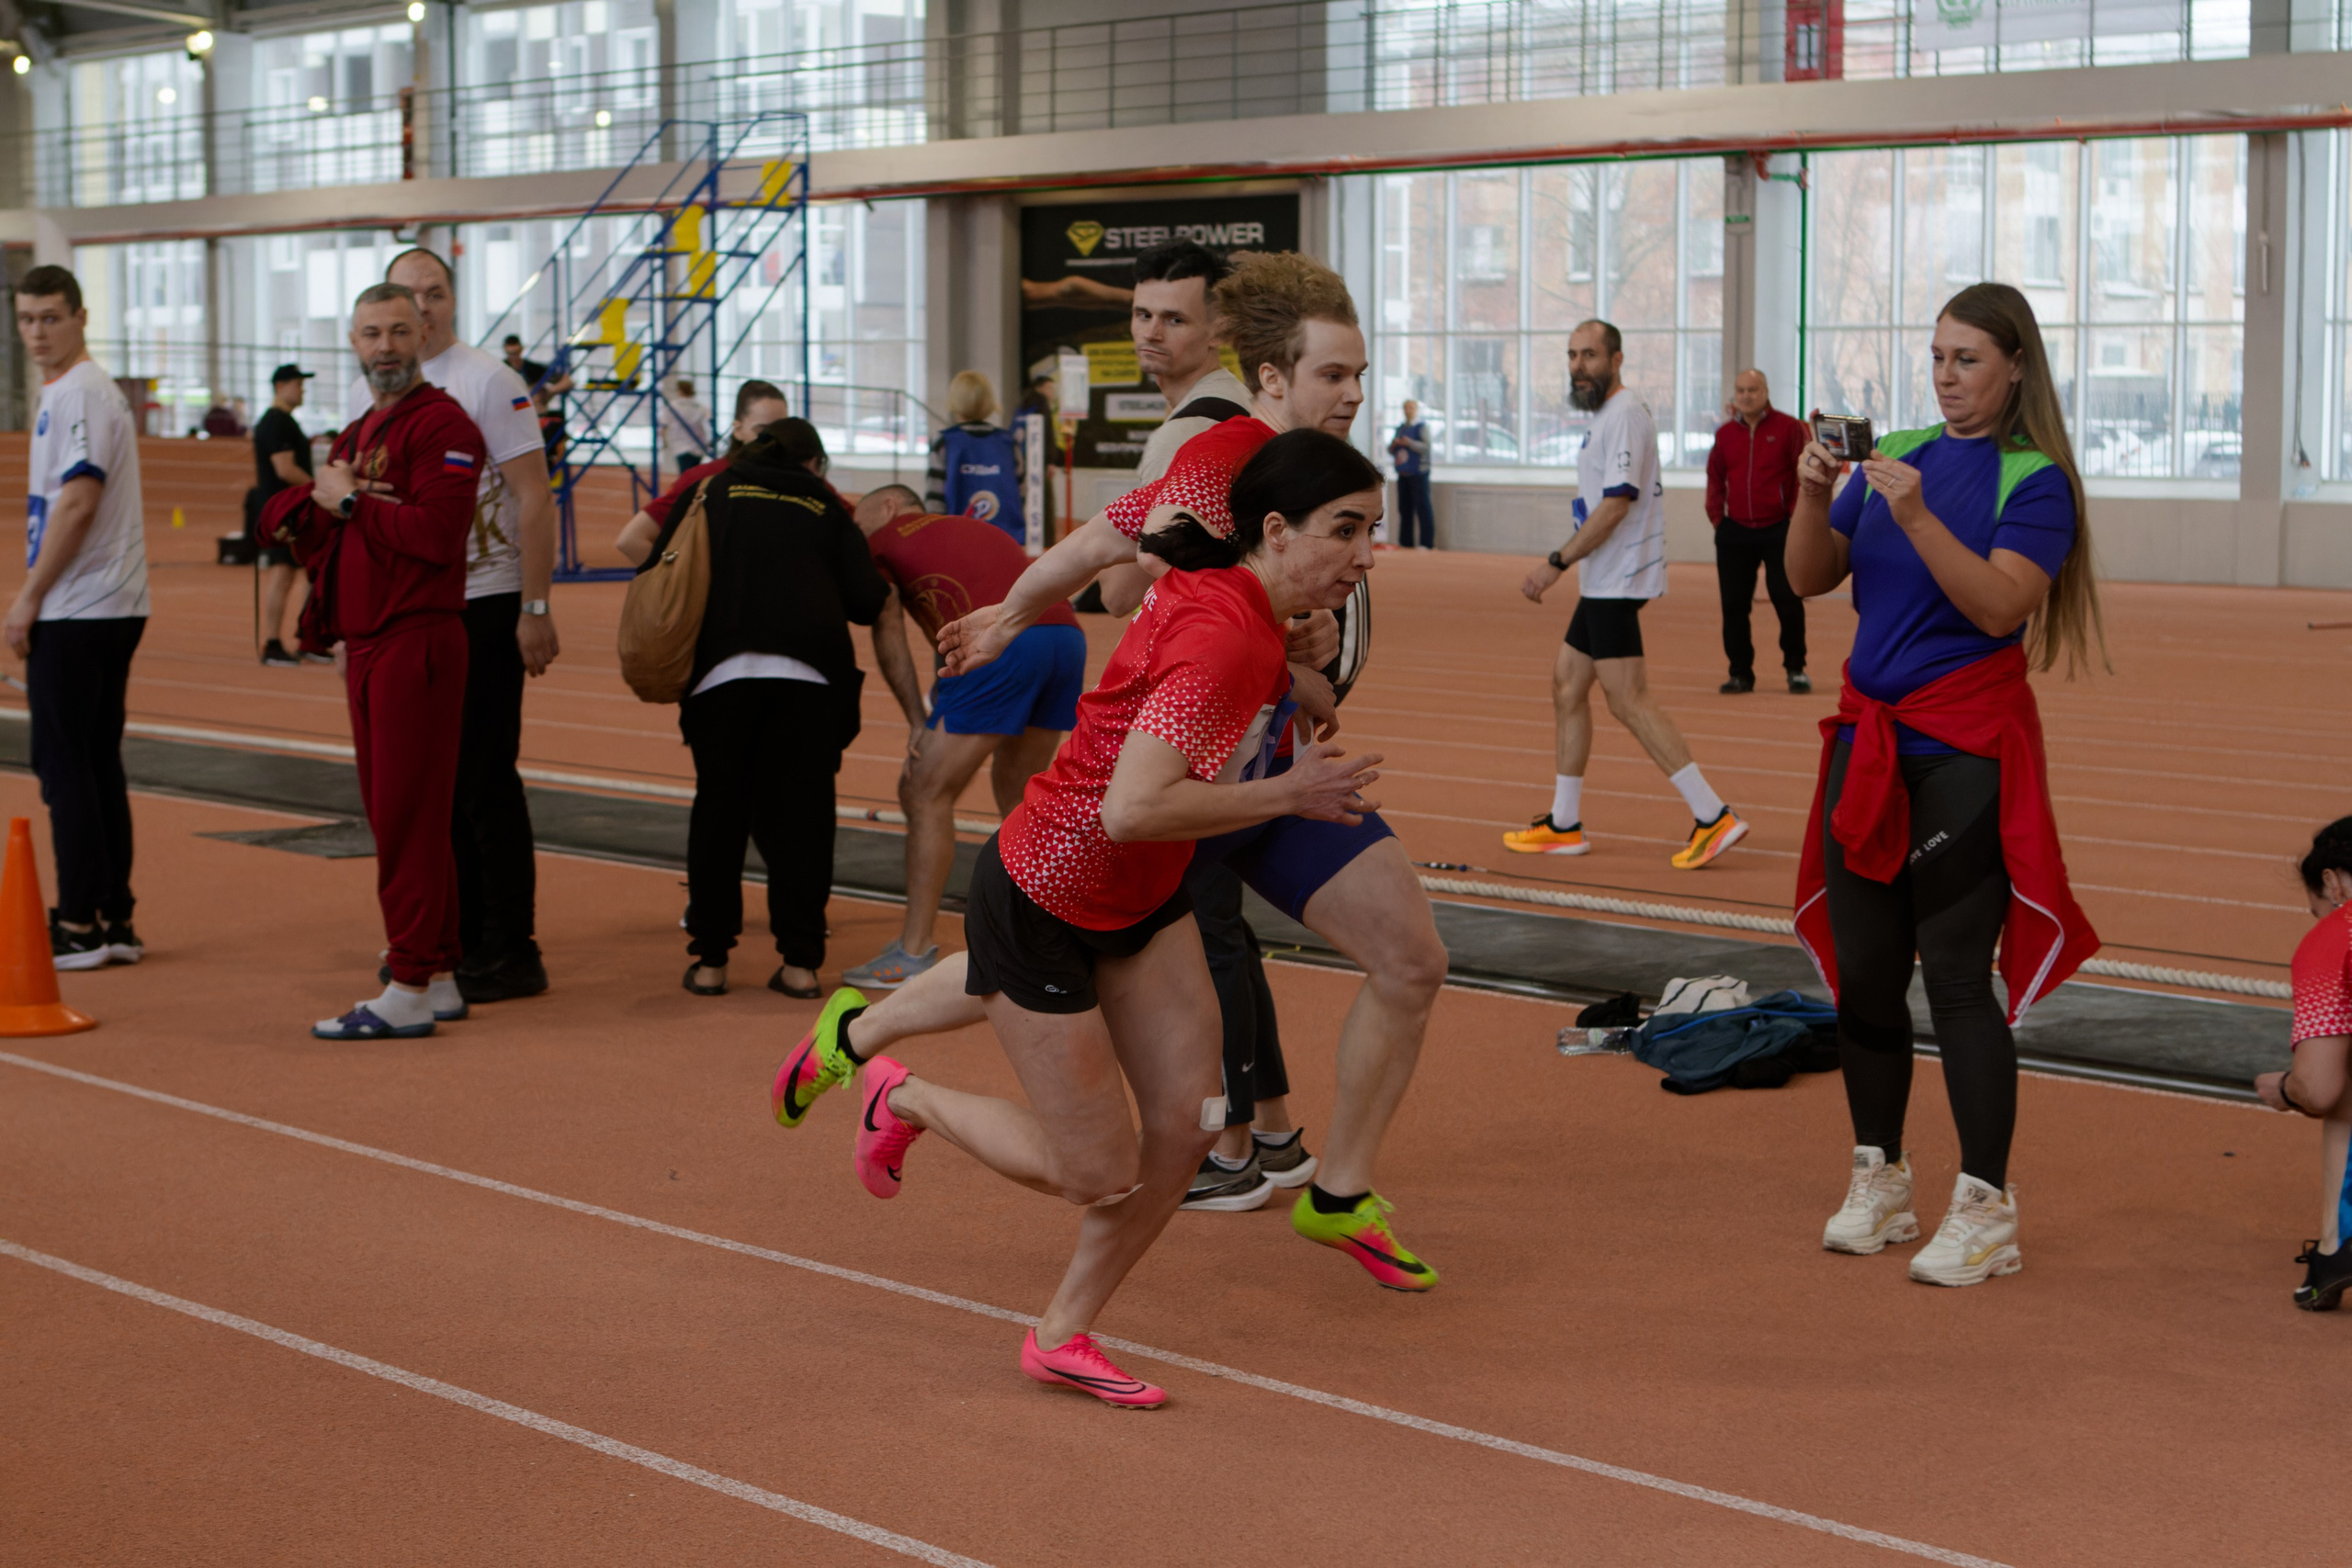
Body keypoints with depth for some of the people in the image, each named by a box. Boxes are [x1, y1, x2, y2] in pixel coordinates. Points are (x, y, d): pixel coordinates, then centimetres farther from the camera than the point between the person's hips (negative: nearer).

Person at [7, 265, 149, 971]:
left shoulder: (77, 394, -13)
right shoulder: (89, 390, 17)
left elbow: (78, 504, -20)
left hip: (75, 613, -10)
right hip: (111, 608, 10)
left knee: (64, 766, -5)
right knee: (96, 764, 11)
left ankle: (79, 927, -3)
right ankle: (114, 923, 15)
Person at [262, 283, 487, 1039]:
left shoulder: (442, 424, -9)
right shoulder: (356, 434, 21)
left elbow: (436, 531, -22)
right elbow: (280, 520, 14)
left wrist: (350, 500, -11)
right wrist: (318, 496, -6)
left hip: (419, 643, -10)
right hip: (364, 645, 10)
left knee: (407, 817, -9)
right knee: (393, 813, 12)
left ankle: (410, 991, -7)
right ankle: (439, 977, 19)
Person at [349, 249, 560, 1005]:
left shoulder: (488, 381, -6)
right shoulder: (367, 393, 12)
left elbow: (534, 498, -10)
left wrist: (536, 609, -15)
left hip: (484, 604, -6)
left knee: (486, 780, -4)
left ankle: (509, 950, 2)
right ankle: (454, 937, 18)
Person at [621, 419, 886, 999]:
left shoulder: (714, 491, 18)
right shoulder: (825, 506, 17)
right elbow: (867, 599, 8)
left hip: (724, 670, 0)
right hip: (810, 674, 0)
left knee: (720, 808, 9)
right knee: (800, 810, 6)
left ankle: (710, 959, 13)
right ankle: (800, 960, 5)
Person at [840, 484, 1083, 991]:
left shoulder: (884, 535, 20)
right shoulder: (974, 529, 37)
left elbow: (888, 635, 12)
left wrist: (917, 723, 11)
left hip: (1000, 643, -7)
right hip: (1068, 632, 7)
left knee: (925, 793, 2)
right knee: (1018, 790, 25)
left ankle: (914, 953, 0)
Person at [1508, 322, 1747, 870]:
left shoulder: (1624, 415, -15)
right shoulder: (1609, 415, 17)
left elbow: (1616, 503, -21)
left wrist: (1557, 563, -19)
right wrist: (1566, 565, 21)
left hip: (1617, 581, -11)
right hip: (1604, 583, 11)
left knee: (1627, 699, -13)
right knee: (1567, 686, 13)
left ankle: (1713, 815, -15)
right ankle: (1564, 825, 20)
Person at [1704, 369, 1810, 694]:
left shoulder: (1788, 428, -2)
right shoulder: (1725, 434, 10)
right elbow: (1715, 481, 16)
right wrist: (1717, 518, 5)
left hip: (1779, 531, -4)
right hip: (1734, 532, 4)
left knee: (1788, 600, -4)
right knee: (1734, 604, 2)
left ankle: (1795, 668, 9)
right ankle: (1740, 673, 12)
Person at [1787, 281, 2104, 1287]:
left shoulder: (2034, 479, -5)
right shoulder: (1895, 454, 11)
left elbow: (1999, 605, -18)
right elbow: (1809, 580, 8)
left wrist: (1917, 515, -25)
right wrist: (1812, 496, -9)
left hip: (1967, 749, -6)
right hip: (1868, 737, 6)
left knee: (1957, 976, -8)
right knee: (1864, 968, 9)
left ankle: (1985, 1209, -3)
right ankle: (1876, 1182, 22)